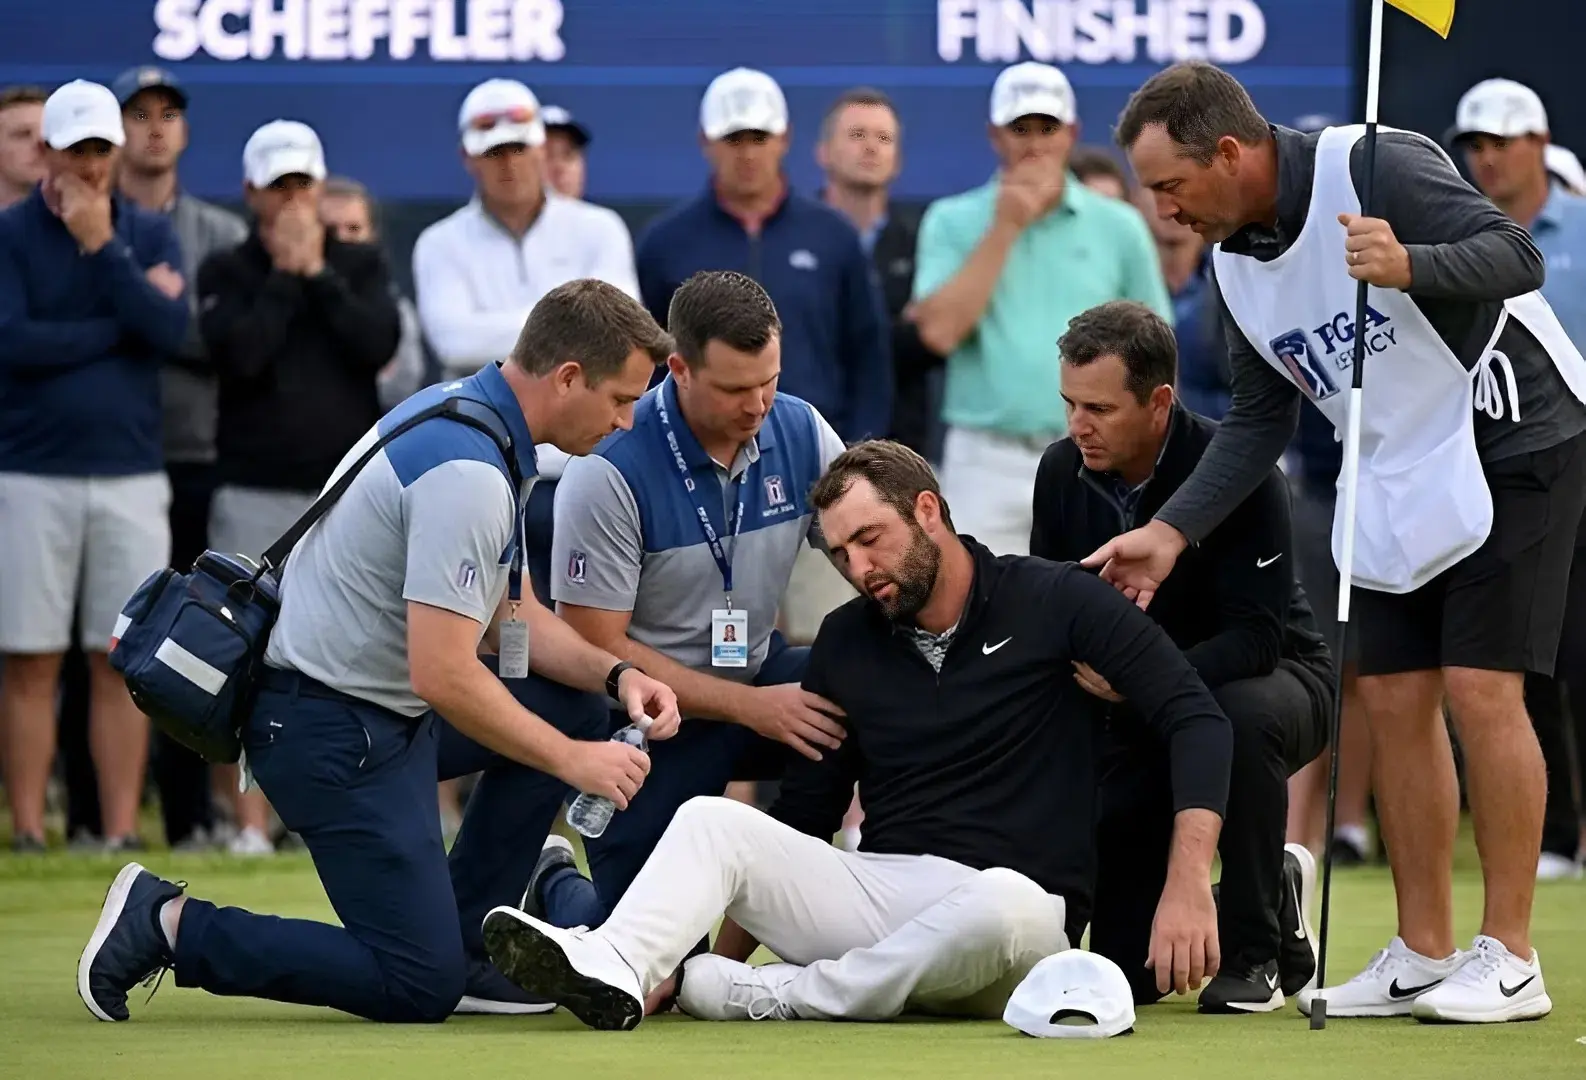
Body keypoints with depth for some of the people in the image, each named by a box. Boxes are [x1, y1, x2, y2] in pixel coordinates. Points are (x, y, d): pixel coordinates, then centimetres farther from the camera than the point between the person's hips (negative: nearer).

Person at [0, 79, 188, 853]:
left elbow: (170, 334, -6)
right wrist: (121, 323, -8)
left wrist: (100, 246, -10)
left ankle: (122, 834, 6)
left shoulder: (149, 234, 9)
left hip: (131, 475, 2)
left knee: (121, 664, 2)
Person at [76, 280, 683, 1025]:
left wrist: (616, 676, 2)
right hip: (332, 731, -10)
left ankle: (461, 944, 14)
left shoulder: (464, 409, 8)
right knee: (420, 988, -8)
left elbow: (510, 614, 17)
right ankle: (169, 926, -3)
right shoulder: (468, 474, -24)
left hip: (380, 704, 10)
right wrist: (573, 762, -18)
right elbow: (442, 675, -27)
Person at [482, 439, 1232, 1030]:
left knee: (1003, 902, -39)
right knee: (711, 820, -13)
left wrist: (1186, 884, -23)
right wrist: (722, 958, 6)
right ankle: (613, 975, -41)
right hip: (875, 891, 4)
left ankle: (776, 998, -26)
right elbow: (804, 813, 18)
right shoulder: (846, 641, 14)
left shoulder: (1054, 603, -1)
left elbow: (1196, 719, -9)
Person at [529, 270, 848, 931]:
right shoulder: (610, 473, -21)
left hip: (761, 676, 5)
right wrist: (752, 708, -22)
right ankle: (553, 886, 25)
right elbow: (597, 647, -18)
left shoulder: (802, 433, -6)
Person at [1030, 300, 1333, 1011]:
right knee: (1121, 970, -8)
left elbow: (1255, 637, -29)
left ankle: (1258, 952, -23)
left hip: (1268, 677, -4)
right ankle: (1277, 890, 24)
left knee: (1242, 717, -43)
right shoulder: (1062, 472, -8)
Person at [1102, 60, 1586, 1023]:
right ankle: (1423, 954, 11)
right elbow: (1259, 423, 11)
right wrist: (1171, 531, 1)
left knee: (1482, 688, -12)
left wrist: (1410, 265, -44)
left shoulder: (1376, 167, -20)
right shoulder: (1234, 261, 3)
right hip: (1400, 475, 8)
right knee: (1395, 701, 4)